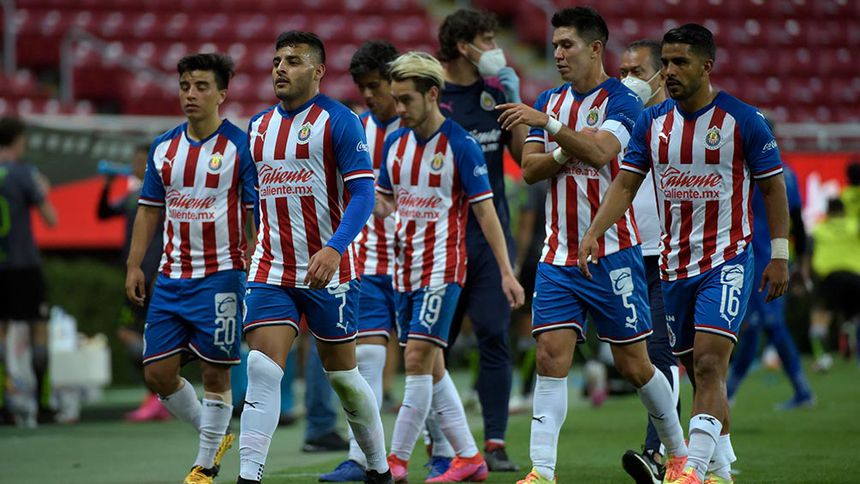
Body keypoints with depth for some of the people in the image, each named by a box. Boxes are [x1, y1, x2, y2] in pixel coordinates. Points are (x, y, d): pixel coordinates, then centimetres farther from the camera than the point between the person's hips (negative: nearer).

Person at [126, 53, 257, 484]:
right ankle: (213, 435, 24)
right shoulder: (163, 148, 9)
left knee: (215, 374, -2)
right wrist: (134, 265, 10)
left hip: (219, 276, -5)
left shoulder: (239, 147, -7)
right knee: (158, 372, 3)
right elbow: (149, 209, 16)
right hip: (171, 276, 5)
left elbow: (257, 213, -7)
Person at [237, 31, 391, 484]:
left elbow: (363, 193, -15)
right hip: (270, 271, 4)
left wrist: (334, 249, -27)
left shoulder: (338, 121, -8)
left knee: (343, 375, 8)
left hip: (328, 271, -4)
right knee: (261, 370, -11)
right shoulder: (258, 126, 10)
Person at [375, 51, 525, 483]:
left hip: (443, 266, -7)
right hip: (405, 266, 7)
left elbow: (484, 210, -9)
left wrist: (507, 272, -11)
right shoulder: (395, 143, 8)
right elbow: (384, 202, 19)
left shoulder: (460, 146, -10)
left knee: (418, 358, -13)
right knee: (430, 366, 8)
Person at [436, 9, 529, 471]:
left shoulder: (497, 90, 8)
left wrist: (514, 103, -6)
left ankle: (495, 442, -2)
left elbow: (524, 154, 6)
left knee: (494, 336, -3)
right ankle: (439, 441, 15)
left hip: (491, 230, 3)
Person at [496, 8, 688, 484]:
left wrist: (549, 125, -32)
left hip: (612, 252, -4)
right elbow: (530, 169, 4)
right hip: (558, 253, 4)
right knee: (551, 355, -8)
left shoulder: (620, 101, -6)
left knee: (633, 364, 2)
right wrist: (566, 150, -14)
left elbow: (600, 153, -24)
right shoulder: (549, 101, 12)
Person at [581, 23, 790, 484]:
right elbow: (625, 183, 4)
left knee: (709, 361, -19)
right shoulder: (652, 121, 4)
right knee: (697, 370, 10)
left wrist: (779, 255, -5)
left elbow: (773, 187, -1)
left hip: (727, 259, -5)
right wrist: (593, 233, -11)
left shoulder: (743, 119, -7)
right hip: (674, 263, 5)